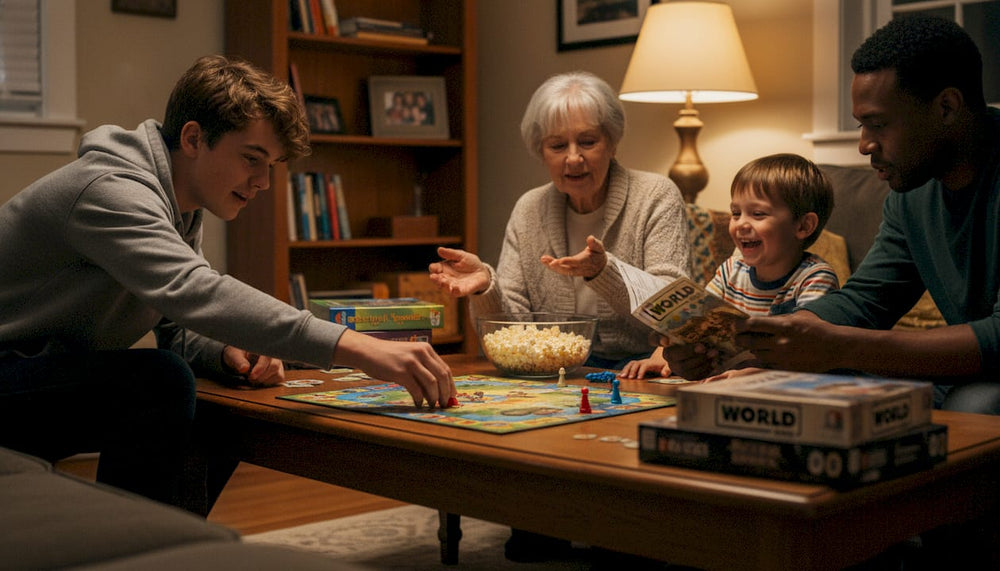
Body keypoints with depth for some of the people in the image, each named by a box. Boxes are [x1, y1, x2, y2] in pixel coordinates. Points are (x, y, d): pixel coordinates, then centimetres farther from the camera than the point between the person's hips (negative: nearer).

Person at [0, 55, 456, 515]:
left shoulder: (181, 208, 7)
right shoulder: (111, 191, -25)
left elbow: (178, 331, 11)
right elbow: (193, 293, -42)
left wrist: (230, 354, -14)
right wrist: (353, 347, -48)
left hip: (62, 375, 9)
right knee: (161, 380, -30)